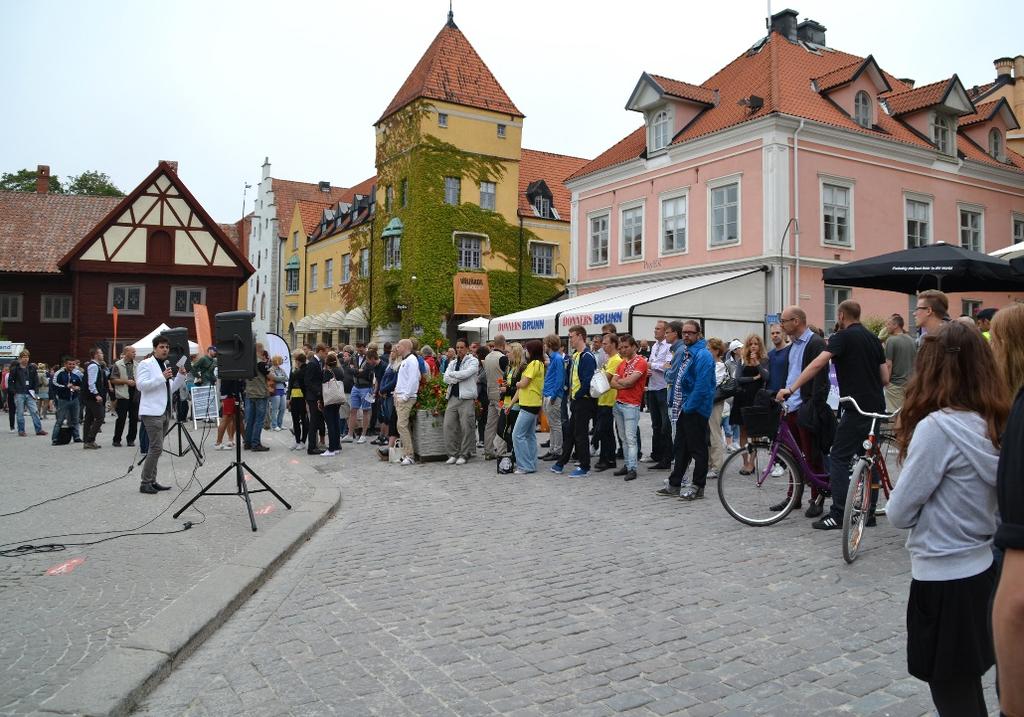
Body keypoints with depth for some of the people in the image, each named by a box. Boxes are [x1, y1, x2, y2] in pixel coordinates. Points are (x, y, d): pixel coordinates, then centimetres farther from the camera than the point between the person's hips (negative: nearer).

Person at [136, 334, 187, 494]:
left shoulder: (167, 365, 19)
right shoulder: (146, 364, -4)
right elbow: (140, 385, -16)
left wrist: (180, 375, 6)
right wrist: (162, 377, -22)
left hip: (164, 412, 8)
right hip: (152, 412, -8)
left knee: (155, 448, 10)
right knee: (156, 448, -12)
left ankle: (152, 481, 14)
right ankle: (145, 483, -6)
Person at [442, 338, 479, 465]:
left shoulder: (473, 361, 2)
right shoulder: (453, 363, 19)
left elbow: (466, 373, -16)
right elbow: (445, 378, 6)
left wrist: (452, 374, -1)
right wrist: (458, 378, -10)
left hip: (466, 398, -5)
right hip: (453, 397, 5)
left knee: (466, 427, -4)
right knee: (449, 426, 0)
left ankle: (464, 455, 5)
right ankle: (453, 454, 9)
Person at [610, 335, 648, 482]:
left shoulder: (641, 362, -8)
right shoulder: (621, 363, 16)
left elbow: (629, 381, -18)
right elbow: (613, 383, 7)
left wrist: (619, 381, 1)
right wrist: (625, 384, -10)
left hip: (631, 405, -8)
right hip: (618, 403, 8)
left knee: (630, 438, -9)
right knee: (624, 438, 11)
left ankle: (632, 469, -7)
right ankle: (626, 465, 16)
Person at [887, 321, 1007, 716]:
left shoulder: (937, 427, -22)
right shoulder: (994, 424, 1)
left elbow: (898, 513, -16)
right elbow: (982, 495, 12)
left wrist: (897, 502, 3)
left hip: (944, 578, -8)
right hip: (982, 567, 8)